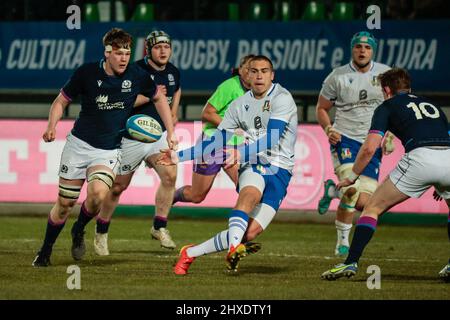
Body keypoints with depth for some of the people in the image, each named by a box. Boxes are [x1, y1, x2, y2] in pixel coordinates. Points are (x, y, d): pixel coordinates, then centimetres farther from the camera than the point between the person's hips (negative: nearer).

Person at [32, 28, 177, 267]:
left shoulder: (136, 76, -6)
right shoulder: (87, 73, -10)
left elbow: (159, 97, 13)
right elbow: (61, 101, 2)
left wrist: (171, 132, 9)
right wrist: (51, 126, -16)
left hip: (109, 151, 0)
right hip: (78, 144, 0)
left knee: (98, 193, -27)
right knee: (65, 202, 4)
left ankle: (79, 230, 4)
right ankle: (45, 251, 26)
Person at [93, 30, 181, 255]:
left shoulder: (173, 72, 2)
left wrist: (173, 112, 11)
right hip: (132, 139, -4)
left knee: (170, 175, -18)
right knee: (118, 186, 5)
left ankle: (159, 227, -5)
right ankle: (101, 232, 25)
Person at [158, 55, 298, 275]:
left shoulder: (282, 99, -6)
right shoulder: (239, 105, 12)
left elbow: (272, 139, -20)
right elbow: (216, 143, 17)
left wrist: (241, 153, -33)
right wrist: (179, 156, 10)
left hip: (278, 168, -3)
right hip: (252, 166, 3)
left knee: (251, 232, -16)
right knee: (250, 193, -36)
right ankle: (234, 247, -52)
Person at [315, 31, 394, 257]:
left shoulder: (385, 74, 3)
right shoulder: (338, 77, -2)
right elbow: (321, 108, 9)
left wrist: (391, 136, 2)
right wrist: (329, 129, -9)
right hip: (345, 139, -3)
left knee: (363, 203, -6)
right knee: (353, 188, -26)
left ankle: (332, 190, 28)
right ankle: (343, 240, -5)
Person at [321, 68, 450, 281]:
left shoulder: (387, 107, 18)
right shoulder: (431, 105, 34)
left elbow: (369, 148, 7)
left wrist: (352, 177, 21)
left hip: (419, 157, -4)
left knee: (373, 208, 10)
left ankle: (351, 263, 0)